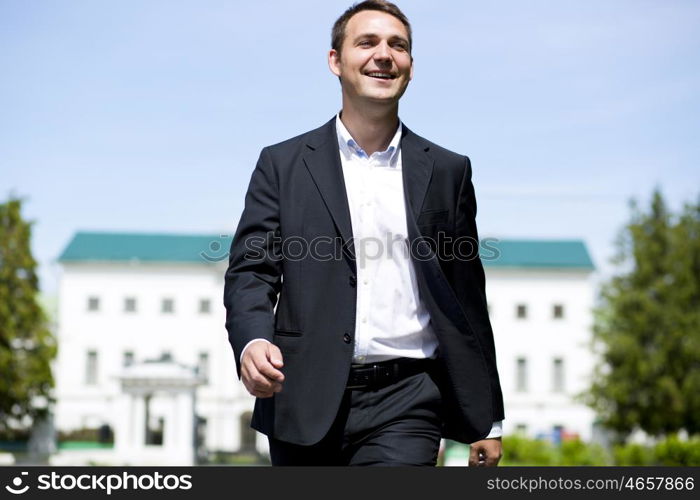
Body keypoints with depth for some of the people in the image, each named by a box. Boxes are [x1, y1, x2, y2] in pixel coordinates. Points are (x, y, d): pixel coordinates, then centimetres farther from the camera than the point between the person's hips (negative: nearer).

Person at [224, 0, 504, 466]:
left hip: (404, 407, 0)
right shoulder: (283, 164, 7)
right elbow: (250, 271, 1)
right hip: (307, 405, 1)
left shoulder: (446, 171, 10)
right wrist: (252, 341, -22)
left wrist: (487, 418, 12)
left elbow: (467, 301, 12)